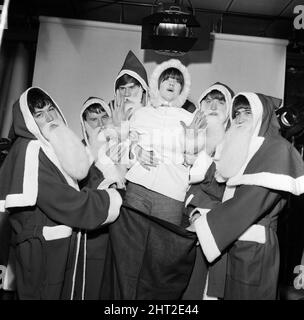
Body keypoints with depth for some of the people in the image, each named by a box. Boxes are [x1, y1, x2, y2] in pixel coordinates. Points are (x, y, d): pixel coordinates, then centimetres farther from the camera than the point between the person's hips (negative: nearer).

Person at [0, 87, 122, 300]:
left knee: (66, 291, 21)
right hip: (41, 246, -8)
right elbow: (57, 199, -23)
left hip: (65, 241, 8)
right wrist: (106, 203, -16)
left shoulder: (58, 146, 11)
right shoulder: (30, 149, -17)